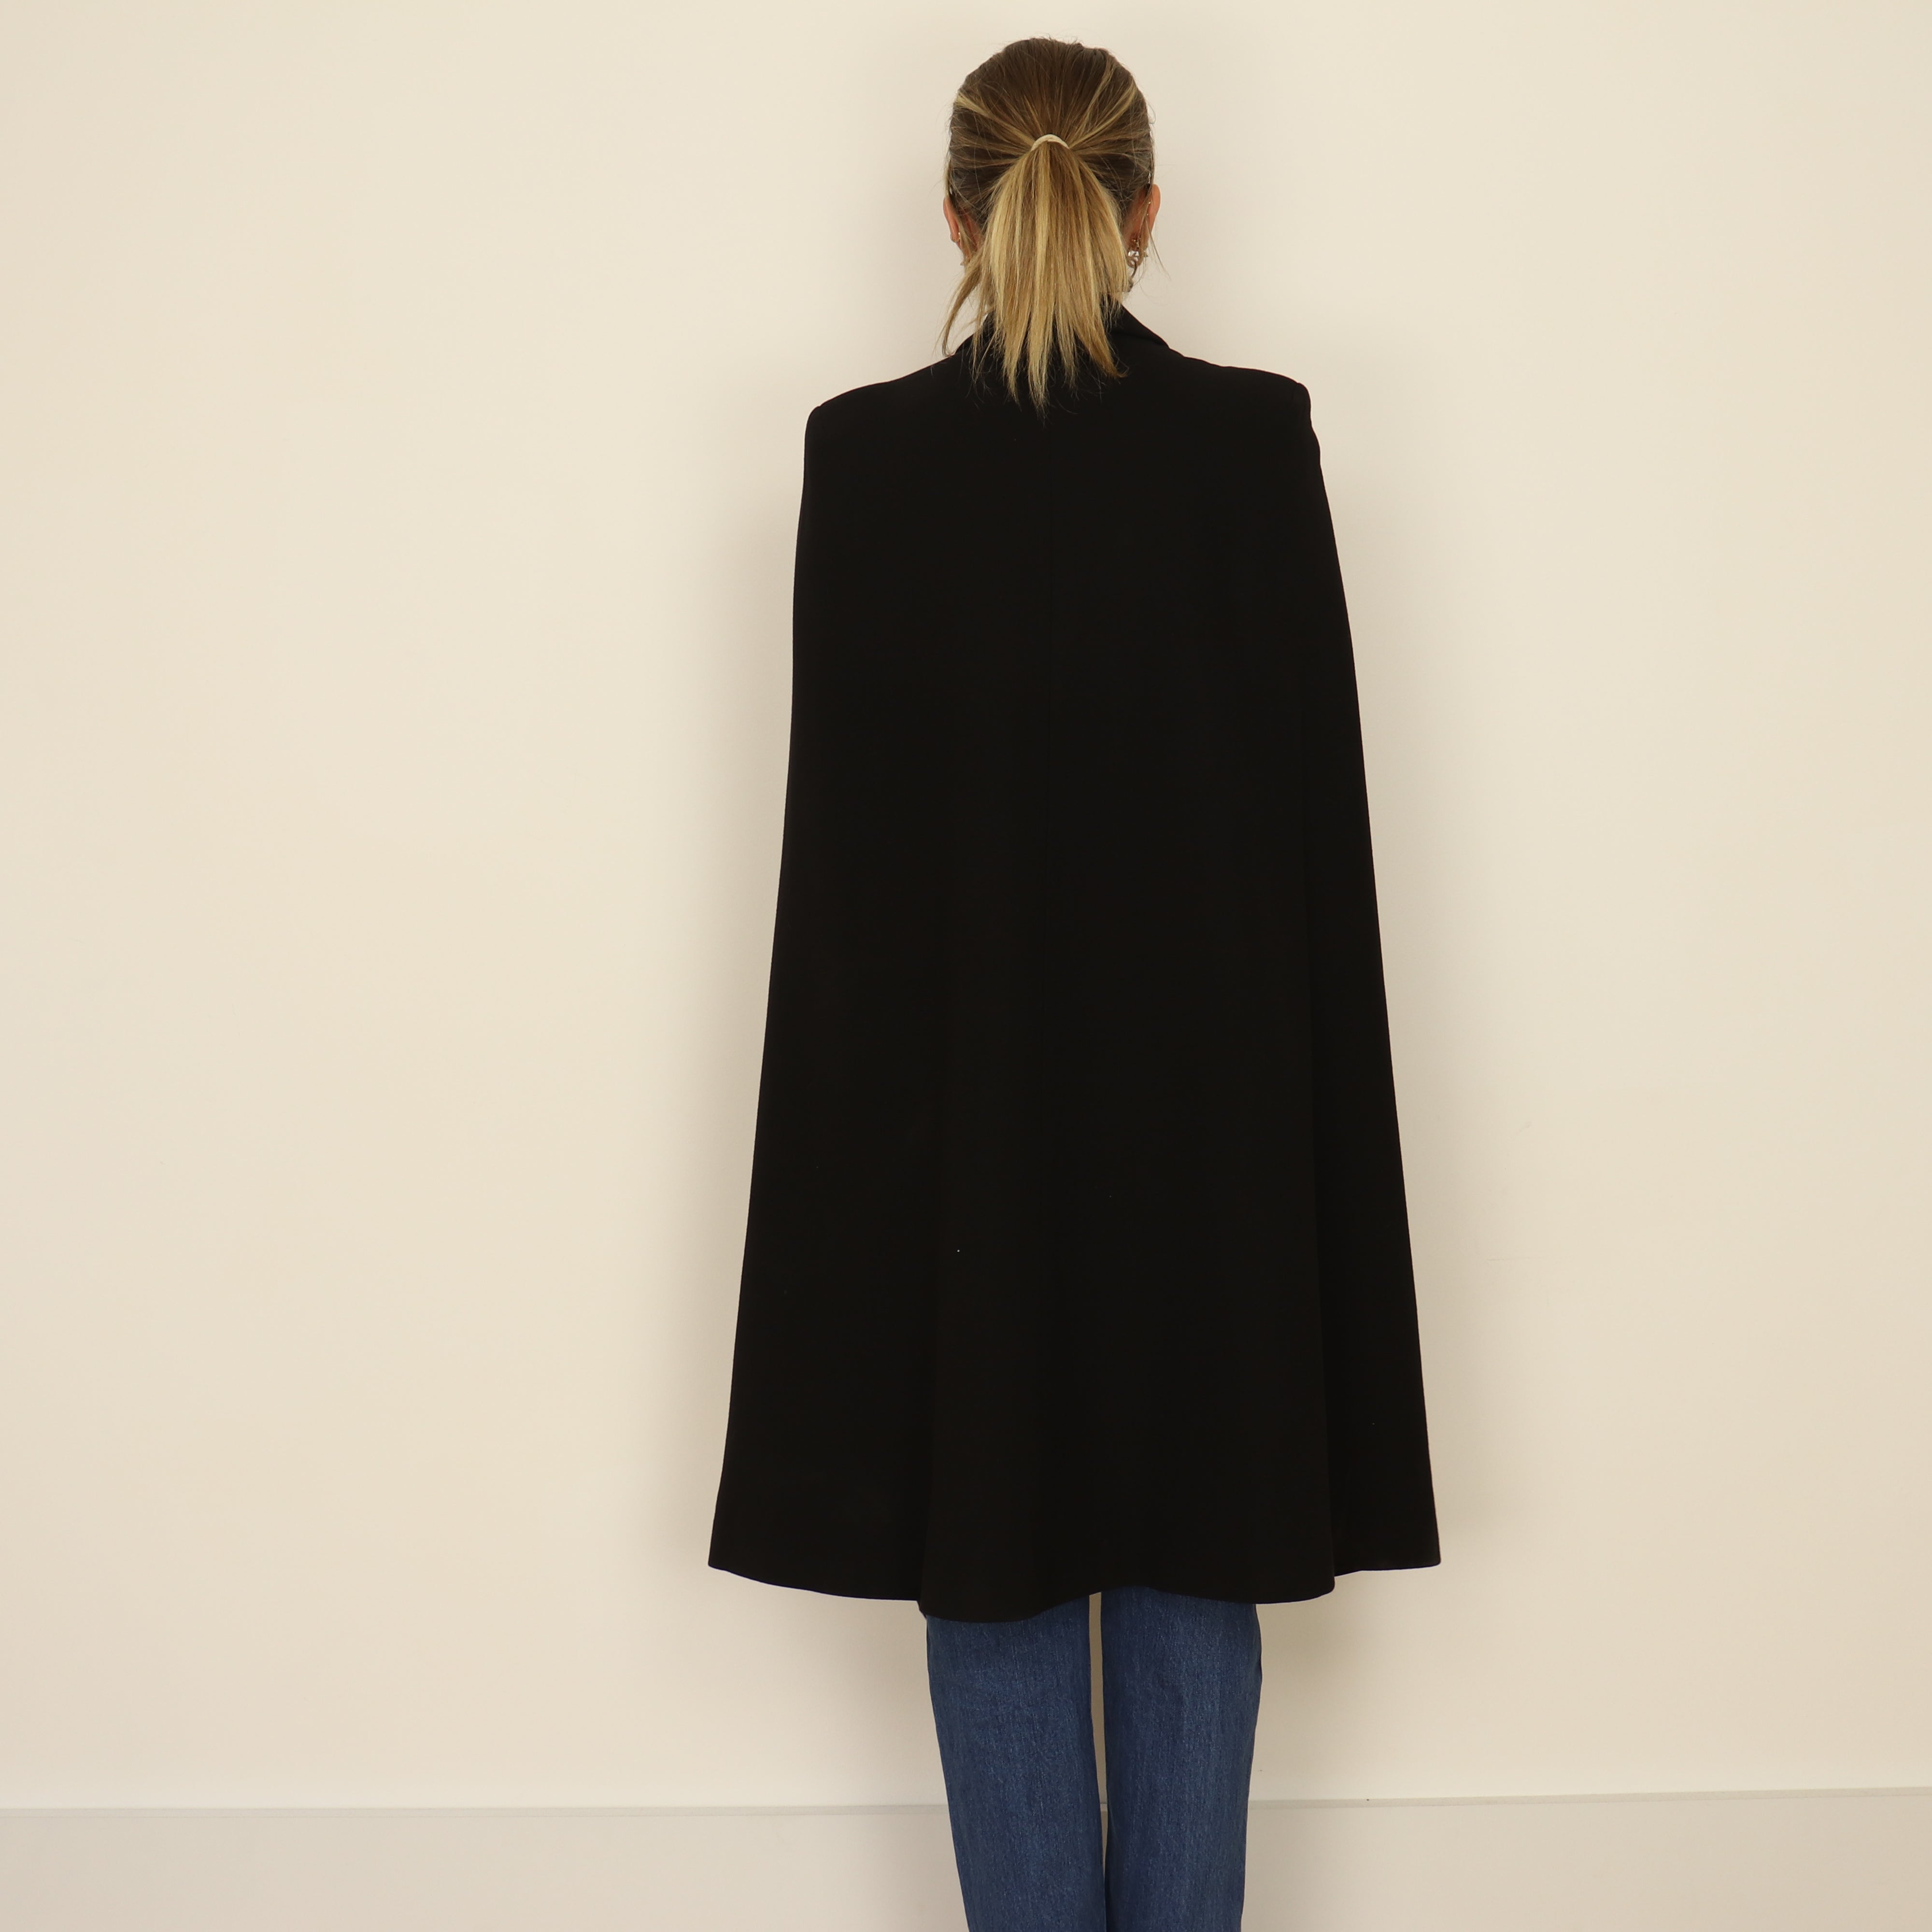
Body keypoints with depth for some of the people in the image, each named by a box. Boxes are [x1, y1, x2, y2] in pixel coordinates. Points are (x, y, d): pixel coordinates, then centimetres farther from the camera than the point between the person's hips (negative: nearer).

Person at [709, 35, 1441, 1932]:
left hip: (958, 1086, 0)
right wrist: (1307, 1094, 6)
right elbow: (1320, 797, -3)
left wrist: (872, 1098, 5)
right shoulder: (1257, 436, -3)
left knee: (992, 1550, 15)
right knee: (1193, 1552, 16)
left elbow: (839, 821, -4)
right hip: (1208, 1083, 1)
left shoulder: (862, 450, -4)